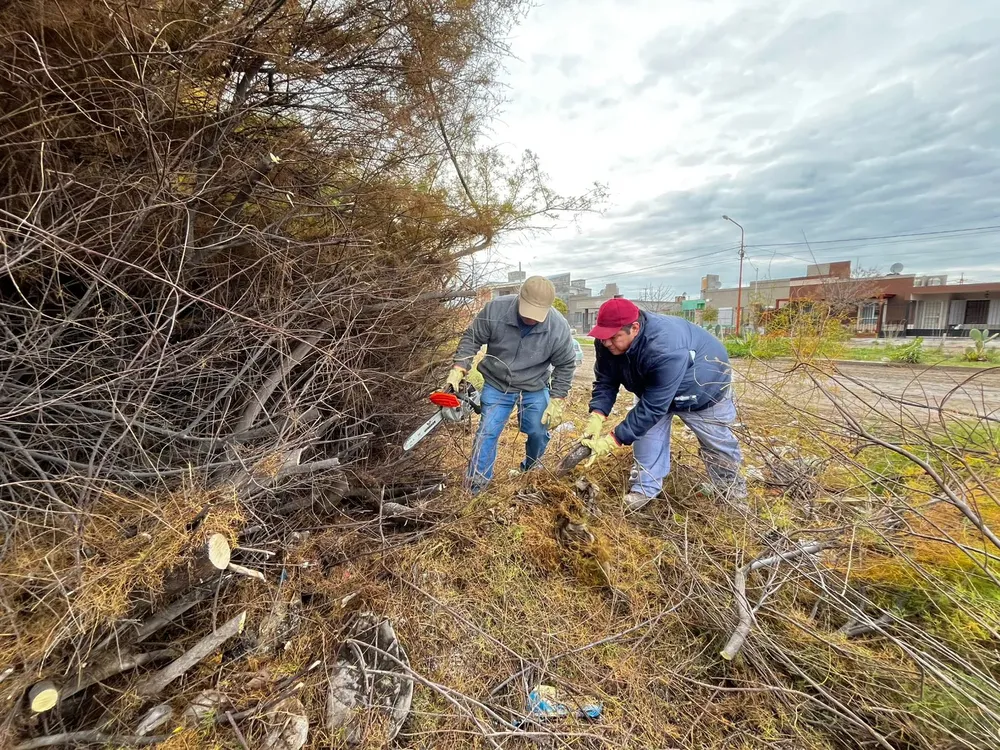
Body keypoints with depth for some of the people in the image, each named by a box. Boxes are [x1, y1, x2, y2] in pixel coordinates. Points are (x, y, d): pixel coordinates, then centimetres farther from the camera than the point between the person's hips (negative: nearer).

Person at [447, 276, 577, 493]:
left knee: (539, 434, 7)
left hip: (535, 389, 1)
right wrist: (458, 370, -20)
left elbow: (565, 365, -8)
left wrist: (557, 400, -9)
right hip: (496, 385, -1)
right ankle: (476, 487, 10)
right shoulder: (495, 309, -25)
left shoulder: (559, 327, -23)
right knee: (487, 433, -4)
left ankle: (531, 472, 38)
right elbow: (472, 339, -11)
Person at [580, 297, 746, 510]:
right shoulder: (608, 342, -28)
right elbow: (605, 382, -19)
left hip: (705, 390, -5)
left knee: (716, 441, 15)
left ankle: (730, 485, 42)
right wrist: (597, 416, -37)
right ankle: (645, 487, 6)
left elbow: (652, 406, -46)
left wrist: (613, 440, -44)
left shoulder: (665, 351, -50)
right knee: (646, 427, -11)